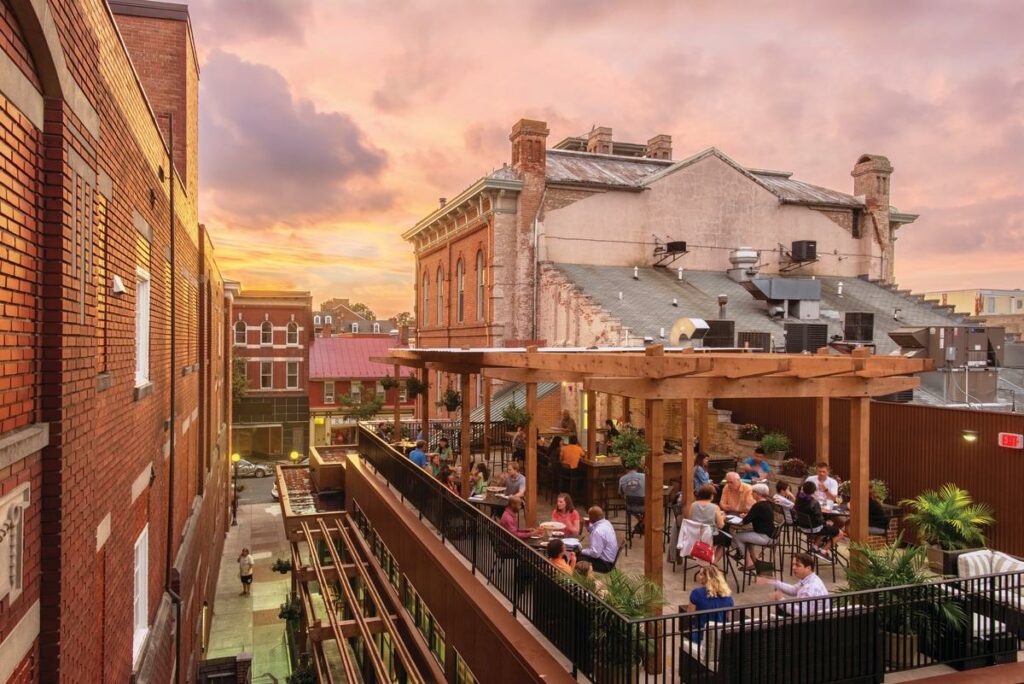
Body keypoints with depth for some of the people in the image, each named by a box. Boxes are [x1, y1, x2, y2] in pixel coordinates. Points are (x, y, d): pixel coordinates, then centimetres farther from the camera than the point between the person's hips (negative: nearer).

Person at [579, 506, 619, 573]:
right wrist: (588, 526, 5)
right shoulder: (606, 523, 1)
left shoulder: (598, 531, -28)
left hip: (604, 563, -10)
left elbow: (595, 553, -26)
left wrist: (581, 551, -13)